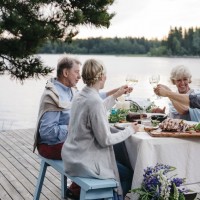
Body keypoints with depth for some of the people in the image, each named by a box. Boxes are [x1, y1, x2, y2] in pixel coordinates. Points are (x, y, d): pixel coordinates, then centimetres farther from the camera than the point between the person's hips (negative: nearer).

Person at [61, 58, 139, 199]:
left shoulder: (81, 95, 2)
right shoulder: (94, 101, -25)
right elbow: (105, 140, -21)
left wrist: (116, 96, 25)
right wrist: (130, 130, -9)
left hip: (73, 155, 9)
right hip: (83, 162, -9)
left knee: (121, 166, 28)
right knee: (128, 176, 10)